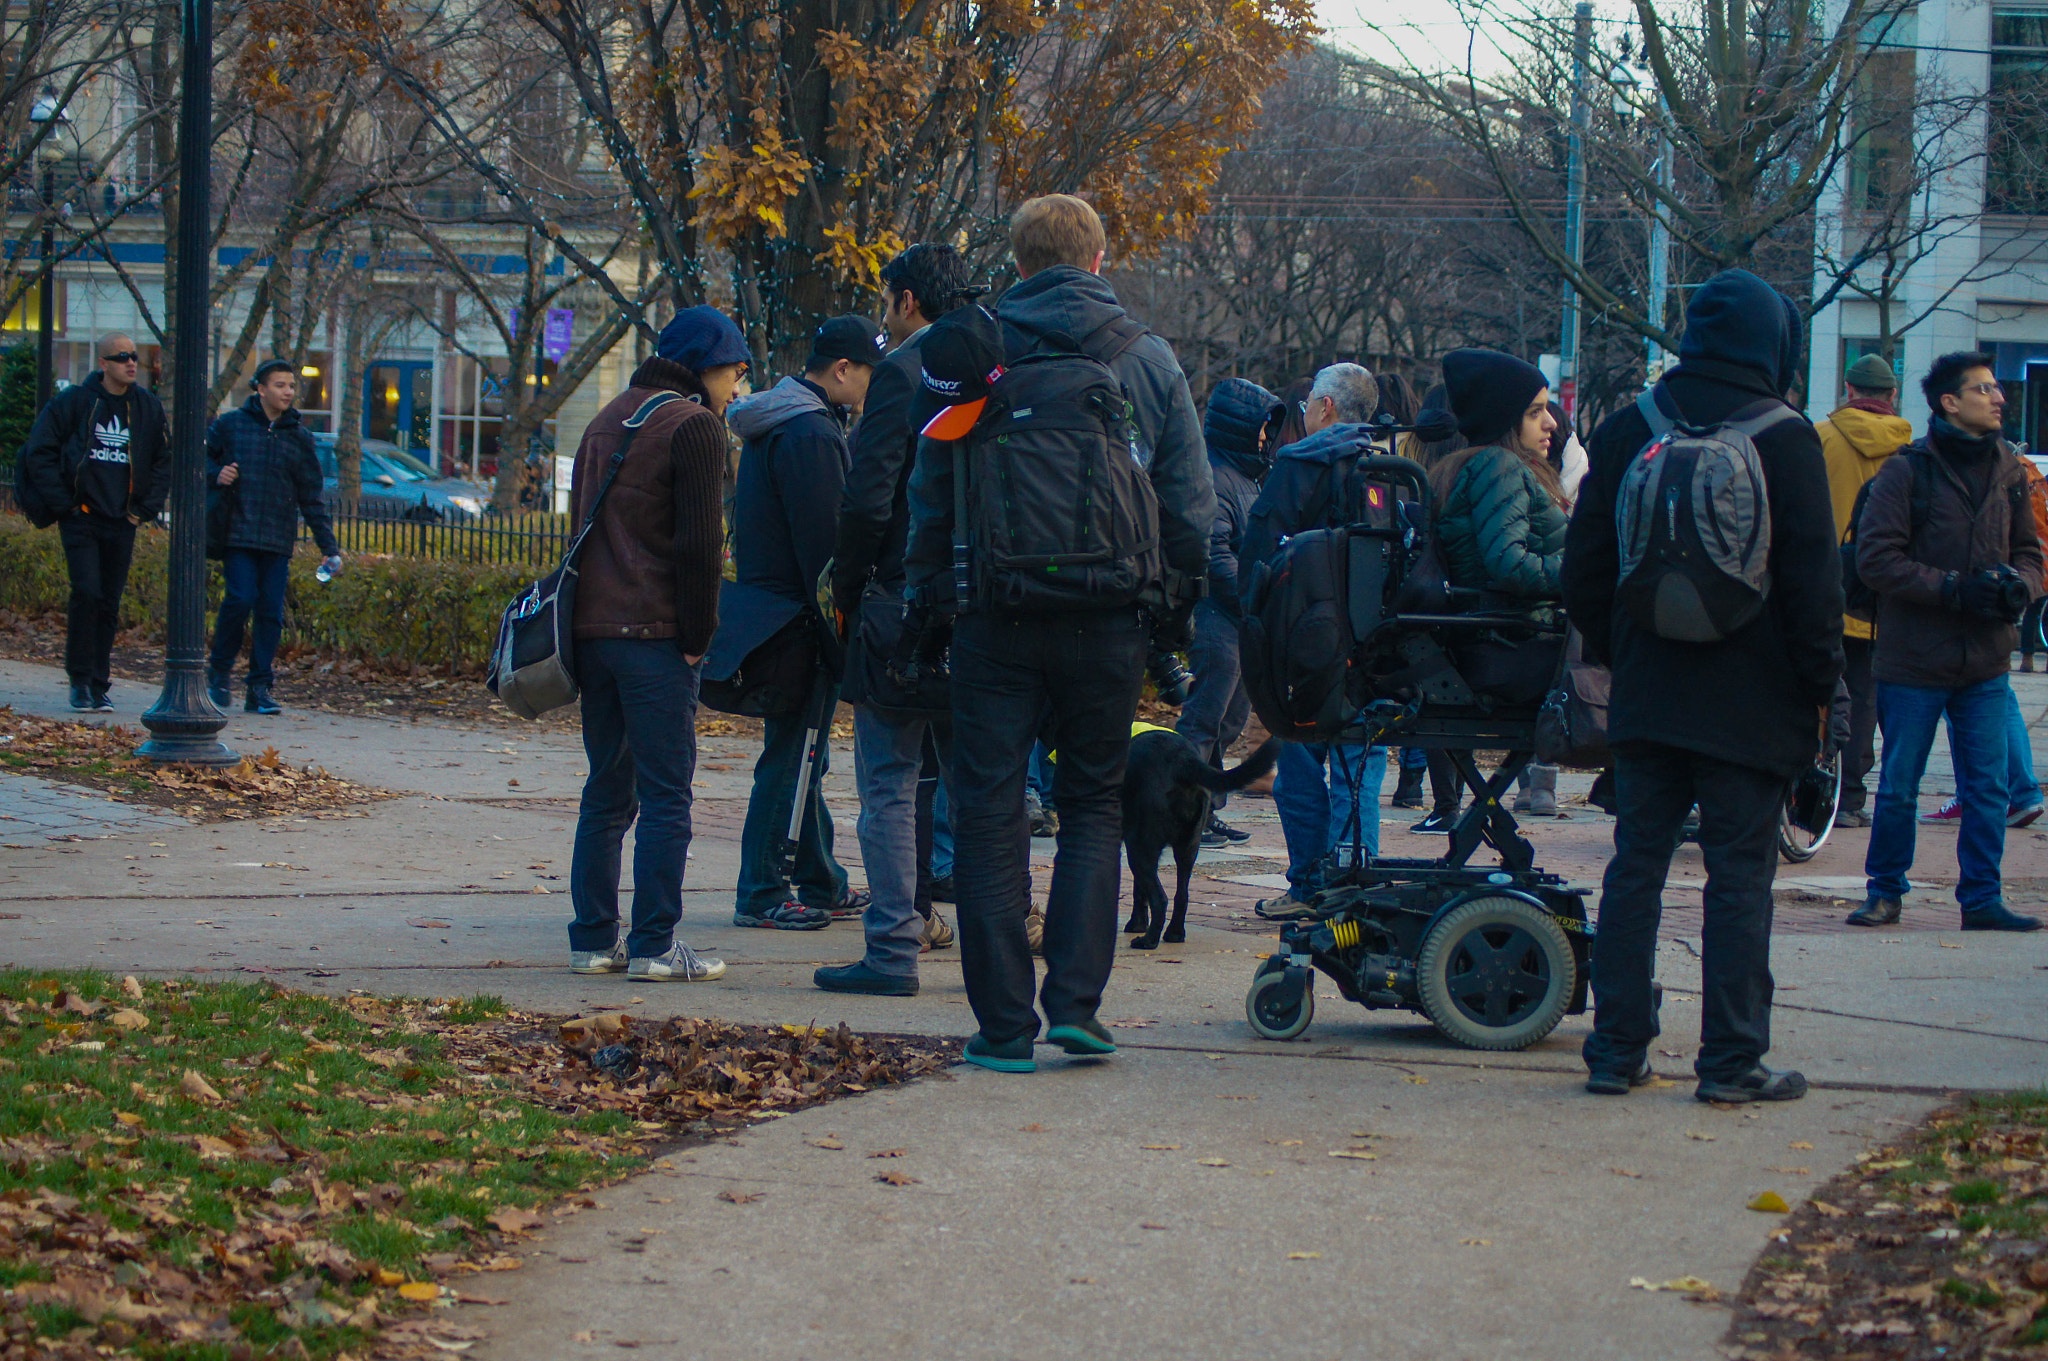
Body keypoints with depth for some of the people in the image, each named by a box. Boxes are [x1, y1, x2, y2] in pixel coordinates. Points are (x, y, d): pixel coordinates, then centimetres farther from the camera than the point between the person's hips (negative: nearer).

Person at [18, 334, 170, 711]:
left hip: (122, 523, 3)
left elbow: (164, 461, 16)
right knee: (87, 594, -14)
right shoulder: (74, 401, -4)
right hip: (81, 519, -3)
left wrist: (146, 508, 6)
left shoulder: (148, 407, 7)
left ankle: (100, 684, 12)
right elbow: (39, 453, -1)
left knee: (110, 604, 4)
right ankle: (80, 679, -3)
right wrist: (63, 503, -6)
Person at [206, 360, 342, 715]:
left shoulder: (300, 438, 10)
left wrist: (329, 547, 6)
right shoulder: (231, 425, 4)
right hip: (238, 535, -3)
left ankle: (260, 688, 6)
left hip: (278, 541, 3)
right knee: (240, 599, -16)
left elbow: (312, 498, 12)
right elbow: (202, 455, 18)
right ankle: (219, 671, 5)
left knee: (272, 612, -1)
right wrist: (216, 474, -6)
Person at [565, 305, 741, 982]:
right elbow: (699, 541, -13)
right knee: (666, 794, -5)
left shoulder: (607, 421, 19)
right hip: (656, 634, -8)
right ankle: (655, 945, -7)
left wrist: (591, 617, 18)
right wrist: (698, 635, -9)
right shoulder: (694, 425, -7)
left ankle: (593, 938, 11)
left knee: (606, 790, 12)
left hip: (592, 628, 8)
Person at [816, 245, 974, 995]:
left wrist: (845, 593, -4)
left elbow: (867, 499, -16)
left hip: (904, 599, -7)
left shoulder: (902, 374, -11)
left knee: (890, 779, -3)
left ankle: (894, 947, -5)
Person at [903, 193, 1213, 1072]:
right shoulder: (1147, 359, 3)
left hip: (997, 618, -1)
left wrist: (929, 599, 9)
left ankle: (1004, 1024, 2)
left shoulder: (978, 352, 0)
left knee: (989, 811, 4)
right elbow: (1190, 504, 5)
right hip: (1108, 619, 1)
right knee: (1094, 805, 14)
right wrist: (1178, 606, 14)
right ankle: (1075, 1001, 3)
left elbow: (930, 490, 2)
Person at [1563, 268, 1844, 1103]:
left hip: (1647, 692, 4)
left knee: (1635, 867, 9)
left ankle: (1616, 1050, 10)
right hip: (1751, 703, -4)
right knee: (1740, 876, 0)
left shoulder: (1626, 432, 4)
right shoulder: (1785, 440, -7)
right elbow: (1814, 577, -7)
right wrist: (1820, 682, 1)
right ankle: (1731, 1060, 0)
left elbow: (1584, 566, 8)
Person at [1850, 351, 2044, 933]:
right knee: (1898, 787, 5)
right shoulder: (1906, 471, -7)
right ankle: (1885, 891, 20)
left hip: (1986, 663, 4)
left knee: (1988, 787, 4)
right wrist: (1956, 589, -19)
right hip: (1914, 660, -4)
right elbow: (1875, 559, -12)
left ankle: (1982, 899, 13)